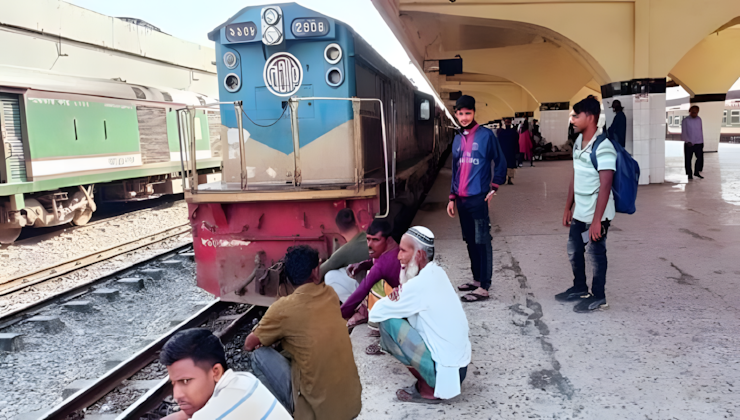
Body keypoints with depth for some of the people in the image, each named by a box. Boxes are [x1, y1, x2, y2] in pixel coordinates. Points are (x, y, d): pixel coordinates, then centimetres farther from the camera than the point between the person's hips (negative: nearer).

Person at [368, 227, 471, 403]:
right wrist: (399, 295, -8)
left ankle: (427, 389, 0)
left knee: (388, 323, -11)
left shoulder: (420, 284, -22)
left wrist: (392, 299, 5)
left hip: (445, 372, -9)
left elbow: (376, 312, -16)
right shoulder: (436, 273, 3)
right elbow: (411, 301, 14)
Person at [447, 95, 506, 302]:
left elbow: (501, 163, -2)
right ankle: (477, 279, 26)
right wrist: (452, 197, 15)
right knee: (470, 241, 14)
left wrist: (493, 188, -7)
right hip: (462, 199, 7)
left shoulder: (486, 135, -5)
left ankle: (484, 287, 0)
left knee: (482, 242, -4)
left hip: (478, 198, -7)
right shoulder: (458, 139, 13)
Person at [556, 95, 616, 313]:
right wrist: (568, 207, 15)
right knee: (574, 251, 20)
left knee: (596, 255, 7)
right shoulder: (578, 142, 6)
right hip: (579, 213, 8)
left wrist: (596, 220, -22)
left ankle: (598, 297, 24)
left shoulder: (603, 147, -20)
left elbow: (605, 187, -22)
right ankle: (579, 288, 39)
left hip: (596, 215, -8)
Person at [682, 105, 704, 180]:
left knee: (700, 158, 1)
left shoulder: (699, 119, 10)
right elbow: (683, 133, -9)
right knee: (688, 159, 2)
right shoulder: (685, 121, -4)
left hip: (698, 143, 4)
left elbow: (701, 131, 16)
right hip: (689, 144, -4)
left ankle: (697, 172, 19)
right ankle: (689, 174, 14)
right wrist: (688, 141, -21)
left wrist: (702, 141, 16)